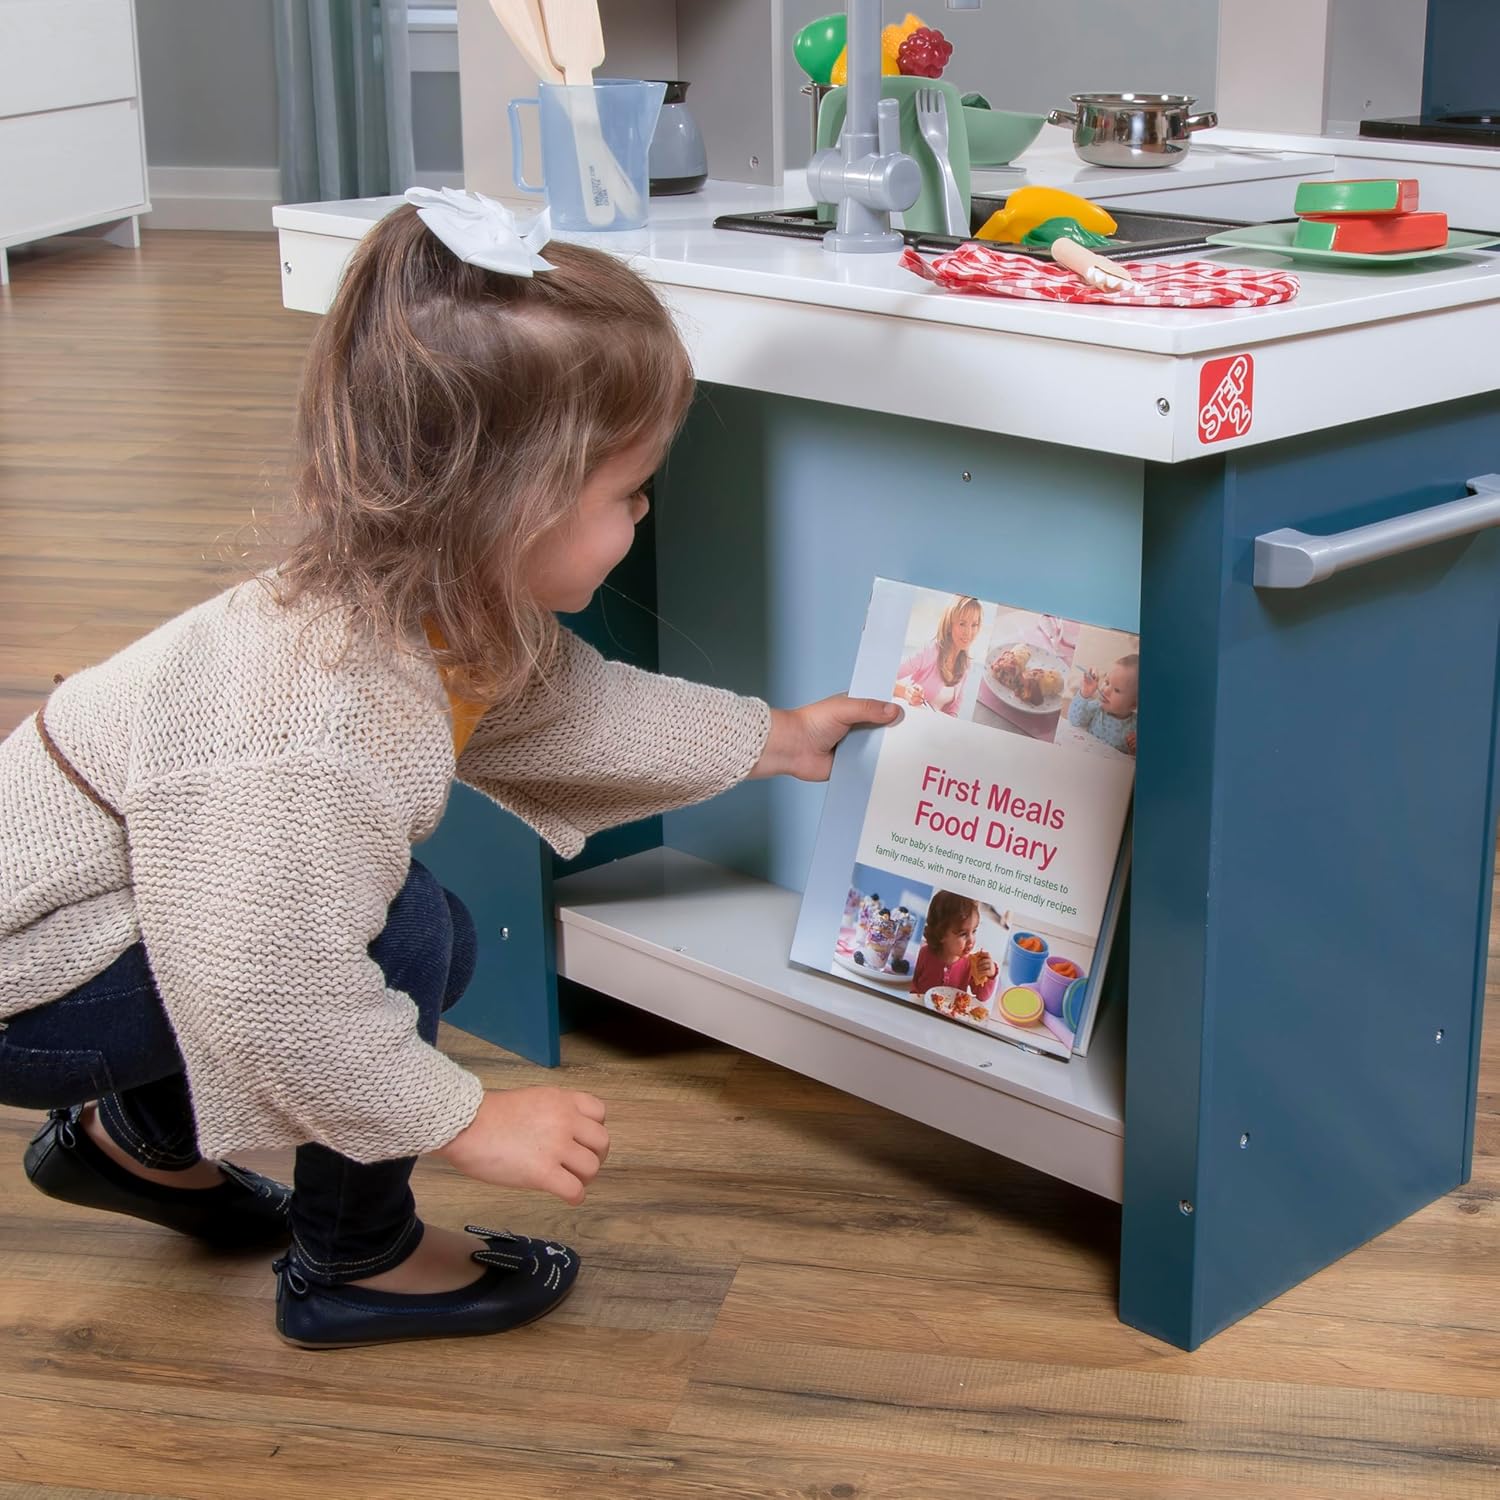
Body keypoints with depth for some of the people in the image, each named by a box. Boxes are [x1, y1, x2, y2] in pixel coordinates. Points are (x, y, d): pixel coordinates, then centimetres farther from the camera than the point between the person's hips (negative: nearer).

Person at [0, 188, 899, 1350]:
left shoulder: (453, 619, -8)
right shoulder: (317, 727, -38)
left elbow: (576, 709, 13)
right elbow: (272, 997, -35)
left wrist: (778, 741, 22)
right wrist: (470, 1122, -23)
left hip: (156, 919, 10)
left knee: (433, 946, 17)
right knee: (402, 937, -23)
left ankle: (141, 1137, 35)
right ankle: (353, 1263, 2)